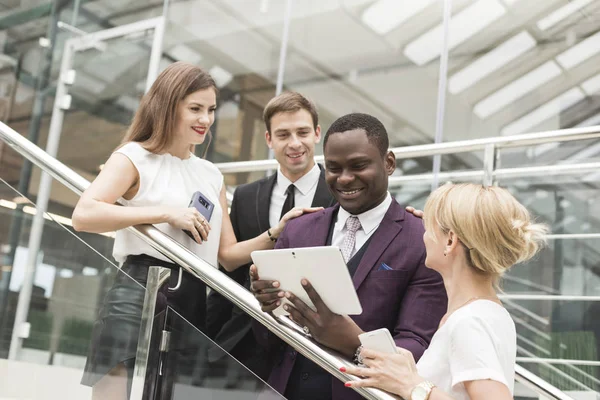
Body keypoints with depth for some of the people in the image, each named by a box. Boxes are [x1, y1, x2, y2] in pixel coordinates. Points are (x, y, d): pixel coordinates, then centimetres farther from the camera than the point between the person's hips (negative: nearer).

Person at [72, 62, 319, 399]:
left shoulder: (212, 175, 19)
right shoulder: (136, 156, 1)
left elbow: (228, 255, 16)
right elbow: (83, 215, -16)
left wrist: (276, 233, 0)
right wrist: (165, 212, -18)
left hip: (194, 305, 6)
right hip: (139, 297, -6)